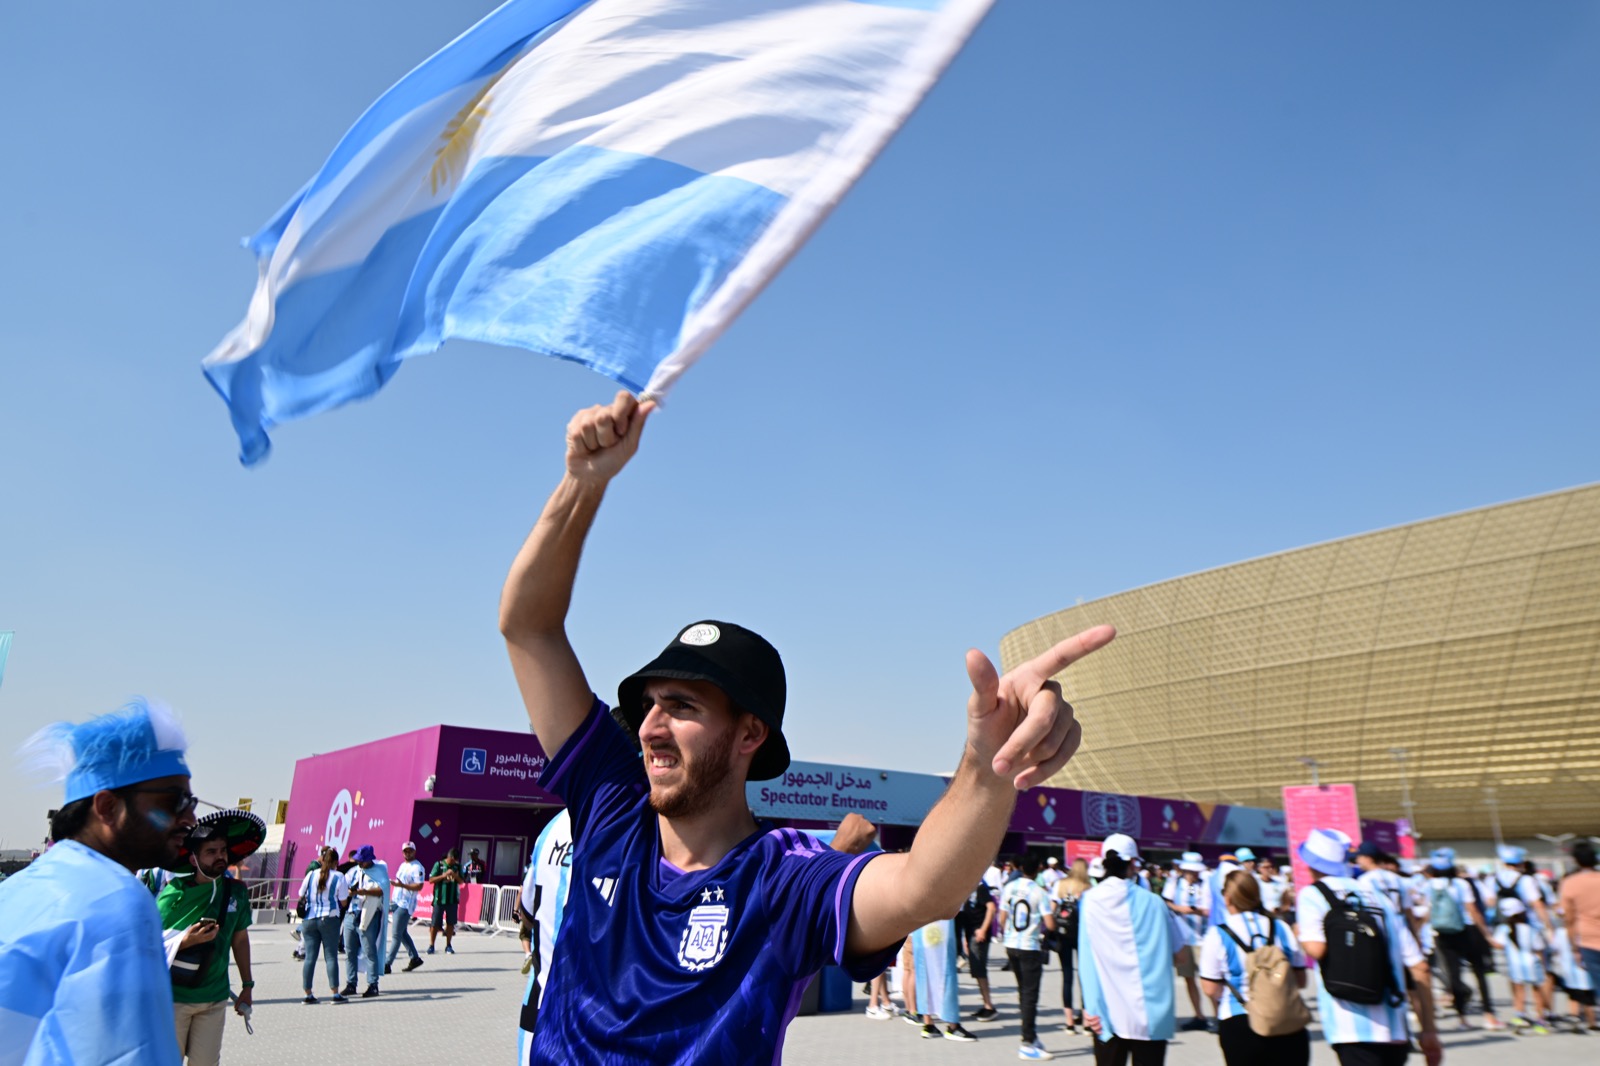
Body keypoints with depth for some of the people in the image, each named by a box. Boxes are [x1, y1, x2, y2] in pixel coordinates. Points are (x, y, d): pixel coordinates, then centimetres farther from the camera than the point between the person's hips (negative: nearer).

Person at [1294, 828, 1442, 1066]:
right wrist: (1429, 1030, 17)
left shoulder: (1311, 895, -2)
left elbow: (1316, 948, -20)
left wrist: (1301, 934, 3)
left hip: (1354, 1032, -7)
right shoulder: (1379, 897, 14)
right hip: (1396, 1032, 7)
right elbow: (1419, 968, 12)